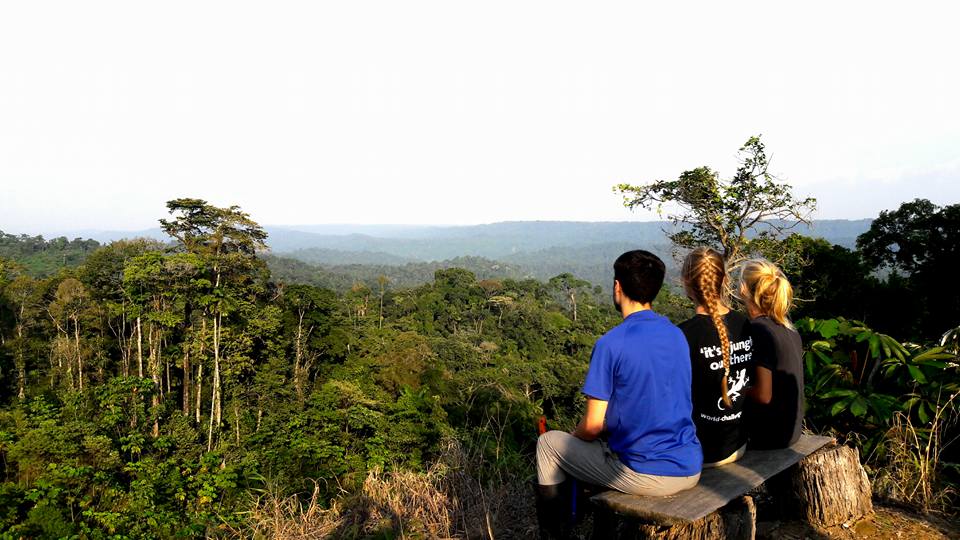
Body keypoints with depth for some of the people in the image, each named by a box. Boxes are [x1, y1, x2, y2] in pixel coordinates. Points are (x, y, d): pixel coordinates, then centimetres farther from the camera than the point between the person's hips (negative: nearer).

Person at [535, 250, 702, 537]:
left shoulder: (611, 344, -17)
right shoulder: (678, 335, 4)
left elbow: (593, 424, -14)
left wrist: (575, 436, 9)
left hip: (644, 477, -7)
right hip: (690, 471, 7)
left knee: (548, 442, 13)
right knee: (605, 437, 33)